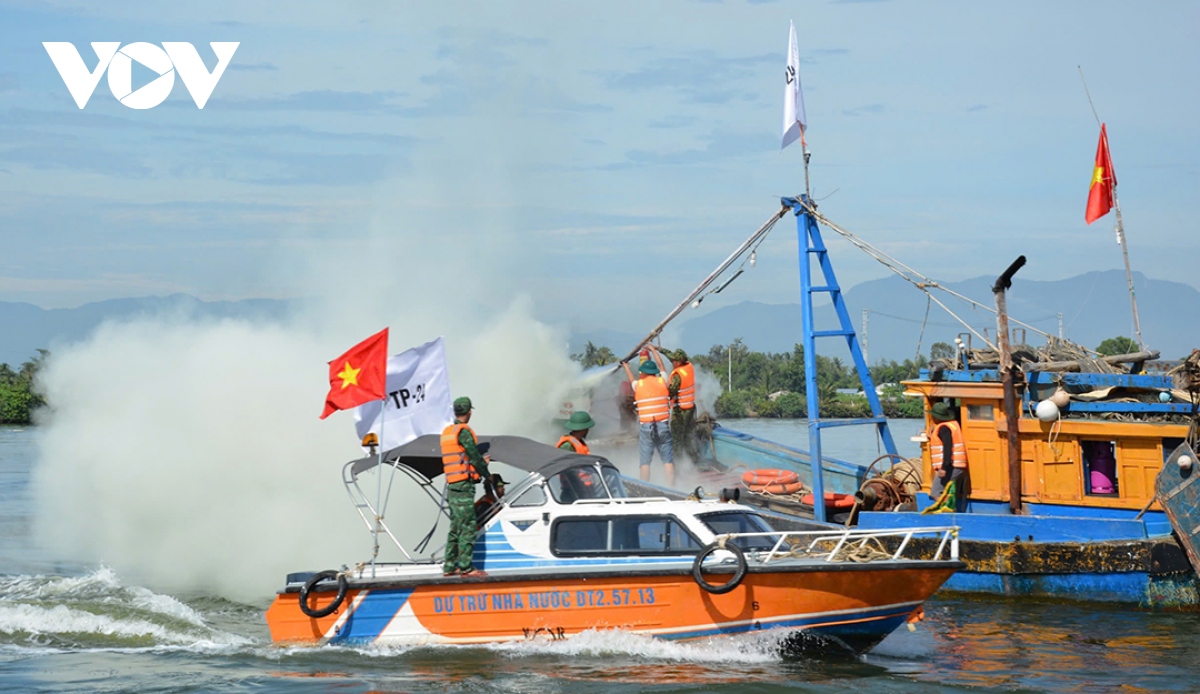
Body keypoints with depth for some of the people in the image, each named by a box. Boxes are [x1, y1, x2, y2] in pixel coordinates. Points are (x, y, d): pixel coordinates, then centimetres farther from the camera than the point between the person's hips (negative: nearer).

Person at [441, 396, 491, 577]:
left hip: (451, 486, 9)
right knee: (468, 526, -8)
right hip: (463, 486, -9)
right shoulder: (464, 431, -12)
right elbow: (474, 456, -12)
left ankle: (449, 566, 13)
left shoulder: (447, 432, 16)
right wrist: (487, 475, 3)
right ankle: (465, 566, -10)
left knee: (455, 527, 12)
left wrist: (481, 461, 30)